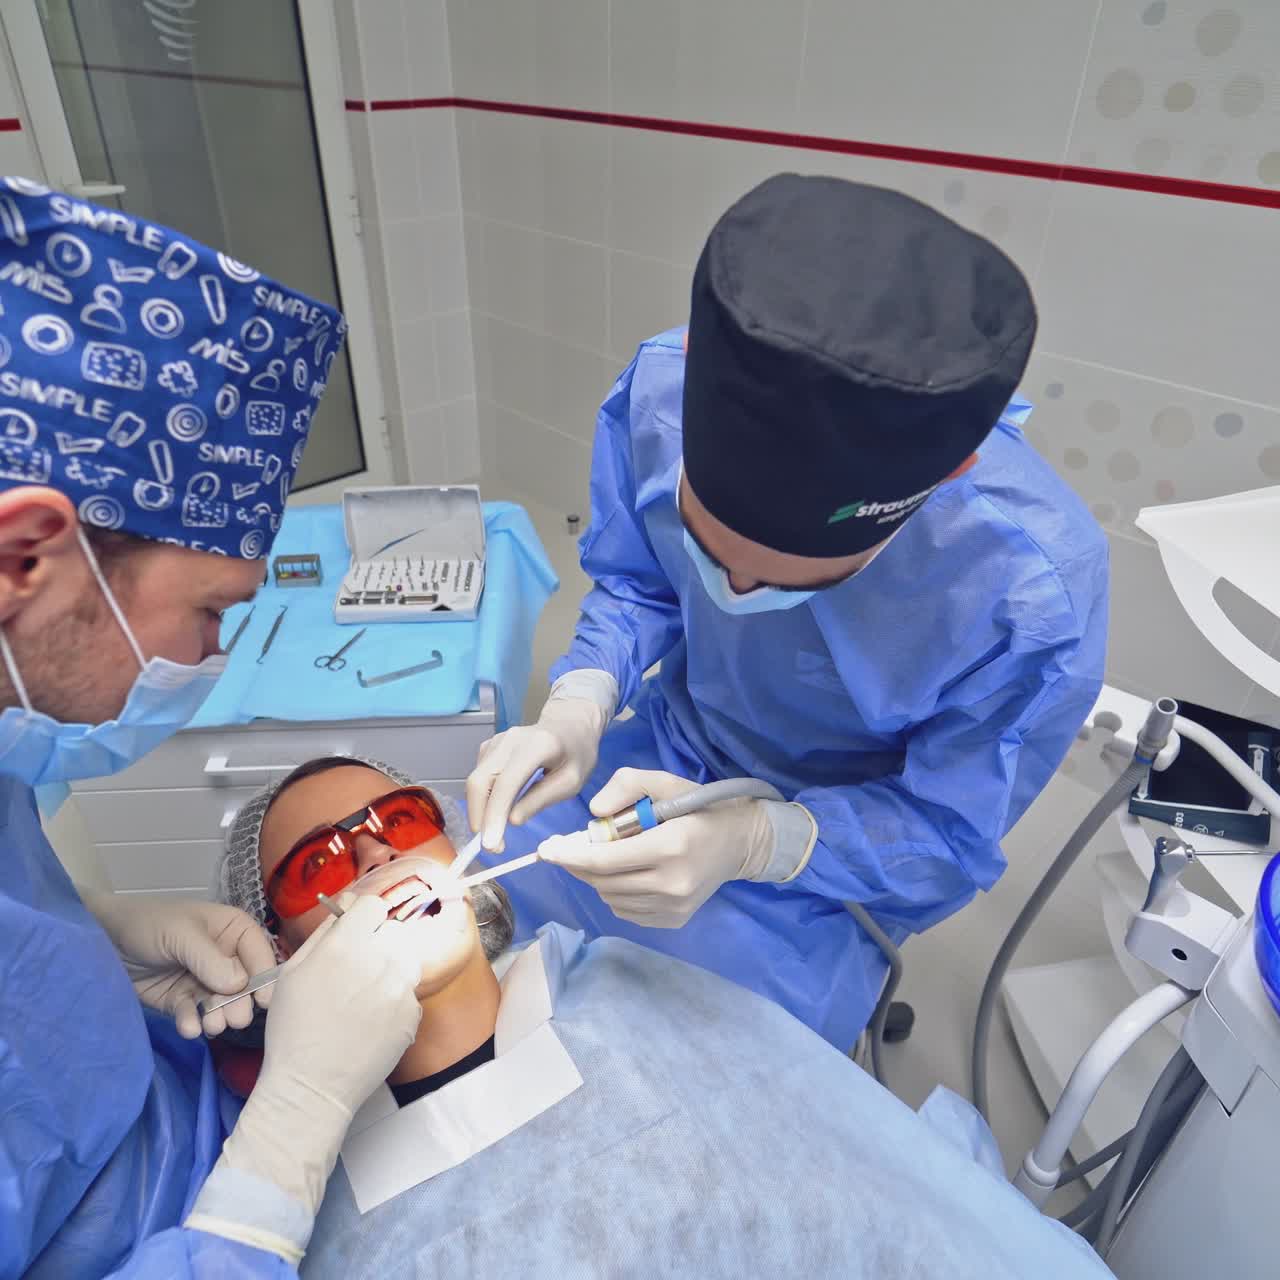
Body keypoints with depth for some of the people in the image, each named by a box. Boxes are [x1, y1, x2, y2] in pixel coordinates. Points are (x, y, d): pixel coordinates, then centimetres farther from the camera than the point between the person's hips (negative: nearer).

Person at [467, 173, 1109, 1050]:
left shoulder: (1035, 595, -34)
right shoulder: (662, 387, -25)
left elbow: (951, 837, -18)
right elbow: (634, 583, -5)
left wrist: (752, 841, -36)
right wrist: (580, 704, -26)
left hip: (847, 851, -2)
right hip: (668, 755, 4)